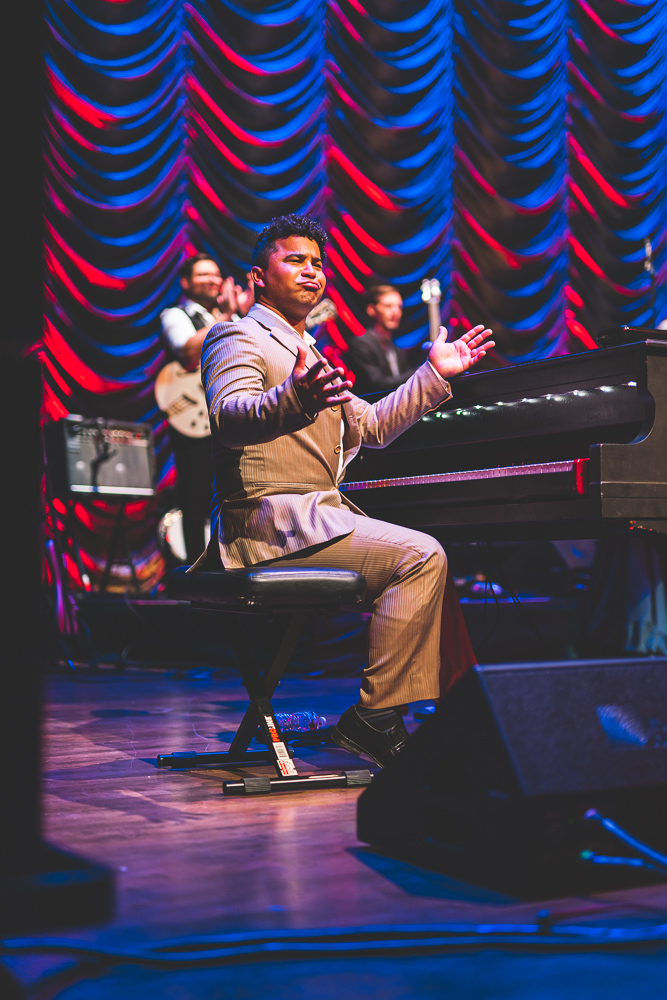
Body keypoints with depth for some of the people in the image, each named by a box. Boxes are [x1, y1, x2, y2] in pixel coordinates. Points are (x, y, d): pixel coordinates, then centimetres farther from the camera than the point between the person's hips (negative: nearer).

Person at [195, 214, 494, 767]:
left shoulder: (306, 354, 28)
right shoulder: (239, 337, -2)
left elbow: (372, 426, 30)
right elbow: (229, 417, -23)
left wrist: (435, 373, 24)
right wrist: (293, 401, -43)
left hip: (317, 515, 9)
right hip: (273, 520, -9)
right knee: (421, 556, -21)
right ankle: (375, 715, -16)